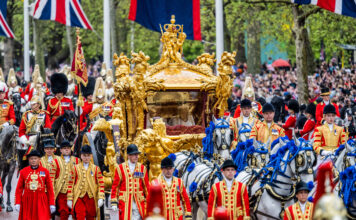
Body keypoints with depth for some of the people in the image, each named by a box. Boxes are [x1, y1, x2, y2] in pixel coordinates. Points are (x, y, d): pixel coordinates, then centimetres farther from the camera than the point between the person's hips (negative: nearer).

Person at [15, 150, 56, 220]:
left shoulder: (45, 171, 3)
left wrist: (52, 204, 0)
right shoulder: (23, 171, 5)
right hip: (27, 202, 1)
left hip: (41, 202, -1)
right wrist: (17, 203, -2)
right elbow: (19, 188, 6)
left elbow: (50, 188, 4)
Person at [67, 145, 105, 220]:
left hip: (91, 198, 1)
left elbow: (101, 185, 4)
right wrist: (69, 199, 1)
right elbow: (71, 185, 6)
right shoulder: (76, 168, 6)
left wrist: (100, 198, -6)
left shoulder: (96, 169, 7)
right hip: (79, 198, -1)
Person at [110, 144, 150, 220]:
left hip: (139, 203, 1)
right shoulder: (120, 168, 3)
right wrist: (114, 202, -2)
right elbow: (115, 186, 3)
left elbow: (147, 186, 11)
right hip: (125, 203, -1)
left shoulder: (142, 168, 8)